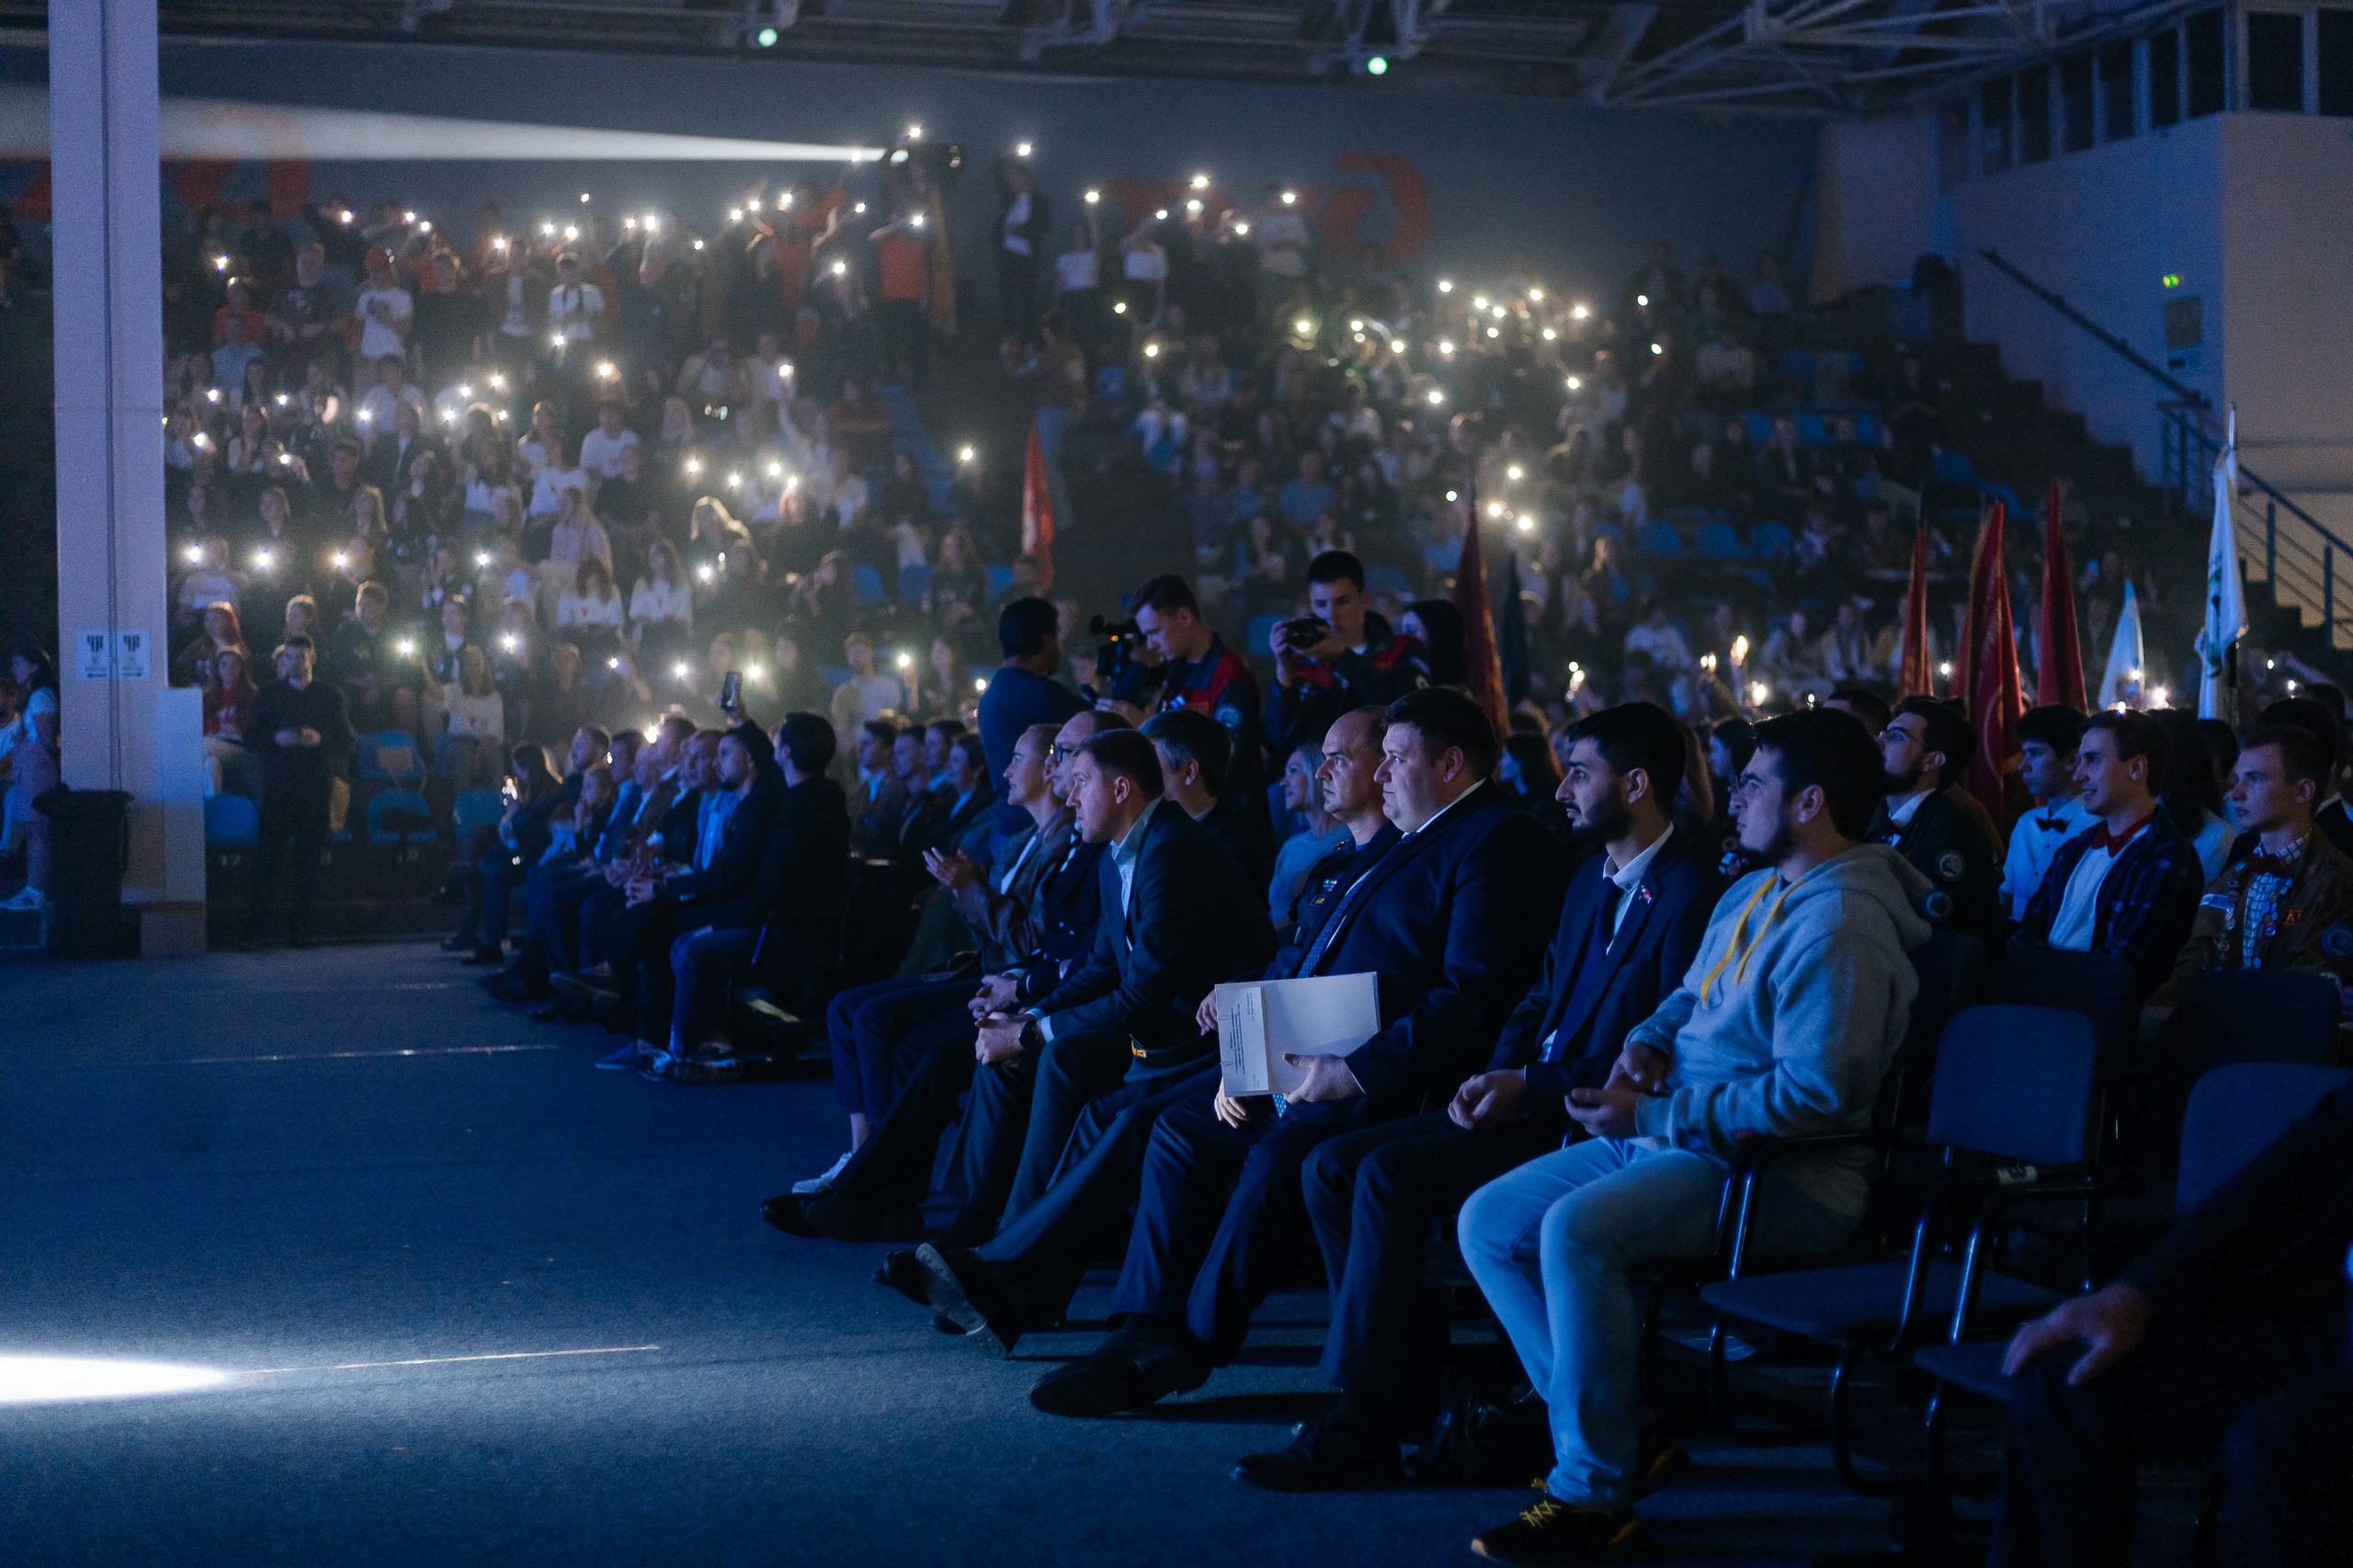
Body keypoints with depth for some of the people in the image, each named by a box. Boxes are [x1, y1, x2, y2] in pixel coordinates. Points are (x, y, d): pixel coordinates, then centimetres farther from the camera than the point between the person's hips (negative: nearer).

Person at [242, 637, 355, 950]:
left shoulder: (331, 695, 11)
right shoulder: (268, 695, 12)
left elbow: (347, 740, 8)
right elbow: (250, 739, 9)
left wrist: (319, 739, -11)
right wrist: (277, 739, -10)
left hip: (316, 786, 1)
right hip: (278, 786, -1)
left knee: (308, 859, 0)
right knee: (267, 856, -6)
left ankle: (298, 929, 6)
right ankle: (253, 930, -6)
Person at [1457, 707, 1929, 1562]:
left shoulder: (1840, 929, -18)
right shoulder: (1752, 893, 15)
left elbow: (1811, 1093, -25)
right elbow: (1690, 996, 29)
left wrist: (1653, 1116, -21)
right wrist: (1647, 1041, 4)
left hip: (1785, 1173, -11)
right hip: (1672, 1137, 11)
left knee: (1576, 1229, -33)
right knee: (1488, 1223, 3)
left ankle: (1594, 1493, -21)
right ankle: (1612, 1426, 7)